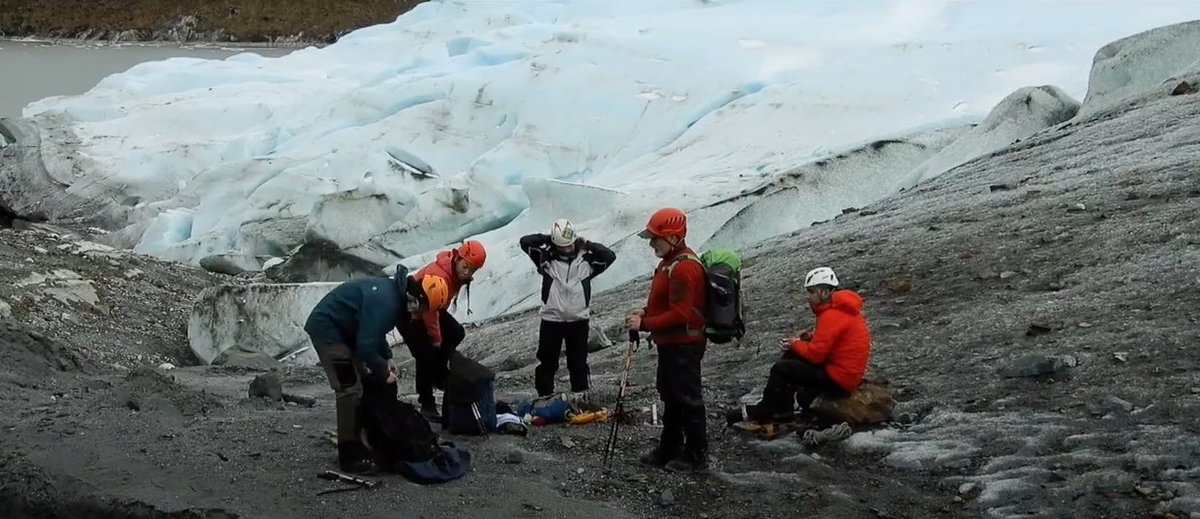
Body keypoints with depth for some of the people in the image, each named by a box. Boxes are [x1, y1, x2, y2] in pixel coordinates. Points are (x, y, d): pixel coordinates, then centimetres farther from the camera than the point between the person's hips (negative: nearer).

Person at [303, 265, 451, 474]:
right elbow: (367, 345, -27)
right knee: (350, 390, -12)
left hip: (339, 328, 11)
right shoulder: (385, 302, -29)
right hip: (326, 329, -11)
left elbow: (373, 332, 17)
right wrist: (383, 373, -14)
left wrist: (387, 358, 8)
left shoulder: (392, 290, 4)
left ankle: (354, 445, 24)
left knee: (362, 382, 15)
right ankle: (349, 457, -7)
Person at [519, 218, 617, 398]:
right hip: (551, 320, -1)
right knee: (547, 362, 5)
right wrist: (547, 239, -9)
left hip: (578, 320, 1)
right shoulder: (546, 259, -3)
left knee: (578, 362, 13)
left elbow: (610, 256, -9)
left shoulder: (586, 260, 0)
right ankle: (544, 397, 13)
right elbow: (525, 242, -11)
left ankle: (581, 396, 23)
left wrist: (587, 245, -6)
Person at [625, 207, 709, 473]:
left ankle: (697, 456, 9)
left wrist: (645, 324, -23)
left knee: (688, 400, -1)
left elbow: (680, 314, -26)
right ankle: (669, 449, 30)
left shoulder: (684, 268, -23)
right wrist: (645, 313, 6)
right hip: (670, 343, 11)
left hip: (683, 345, -11)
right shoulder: (670, 262, 11)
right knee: (670, 397, 19)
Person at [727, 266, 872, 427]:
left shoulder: (833, 315, -22)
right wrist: (811, 336, 4)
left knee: (780, 369, -9)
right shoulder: (838, 307, 9)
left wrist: (795, 344, -4)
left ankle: (762, 413, 8)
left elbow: (816, 354, -22)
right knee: (790, 356, 14)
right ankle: (782, 410, 12)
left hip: (839, 379, -10)